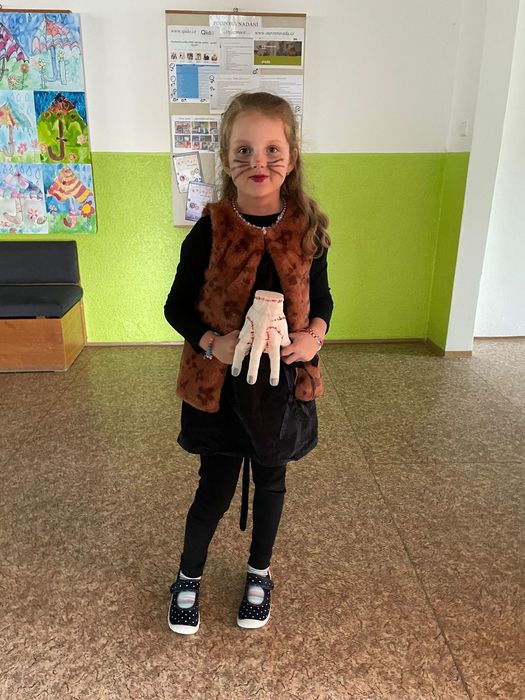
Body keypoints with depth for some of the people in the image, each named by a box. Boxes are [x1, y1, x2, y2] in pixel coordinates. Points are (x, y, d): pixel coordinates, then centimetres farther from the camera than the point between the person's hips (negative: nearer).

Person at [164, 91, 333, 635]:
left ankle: (260, 573, 46)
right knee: (215, 489, 11)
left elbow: (320, 297, 7)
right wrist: (211, 343, -22)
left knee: (270, 482, 19)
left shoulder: (306, 229, -6)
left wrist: (315, 334, -13)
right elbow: (177, 306, -5)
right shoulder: (210, 231, -13)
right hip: (219, 384, -2)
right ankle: (188, 576, 40)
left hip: (283, 383, 3)